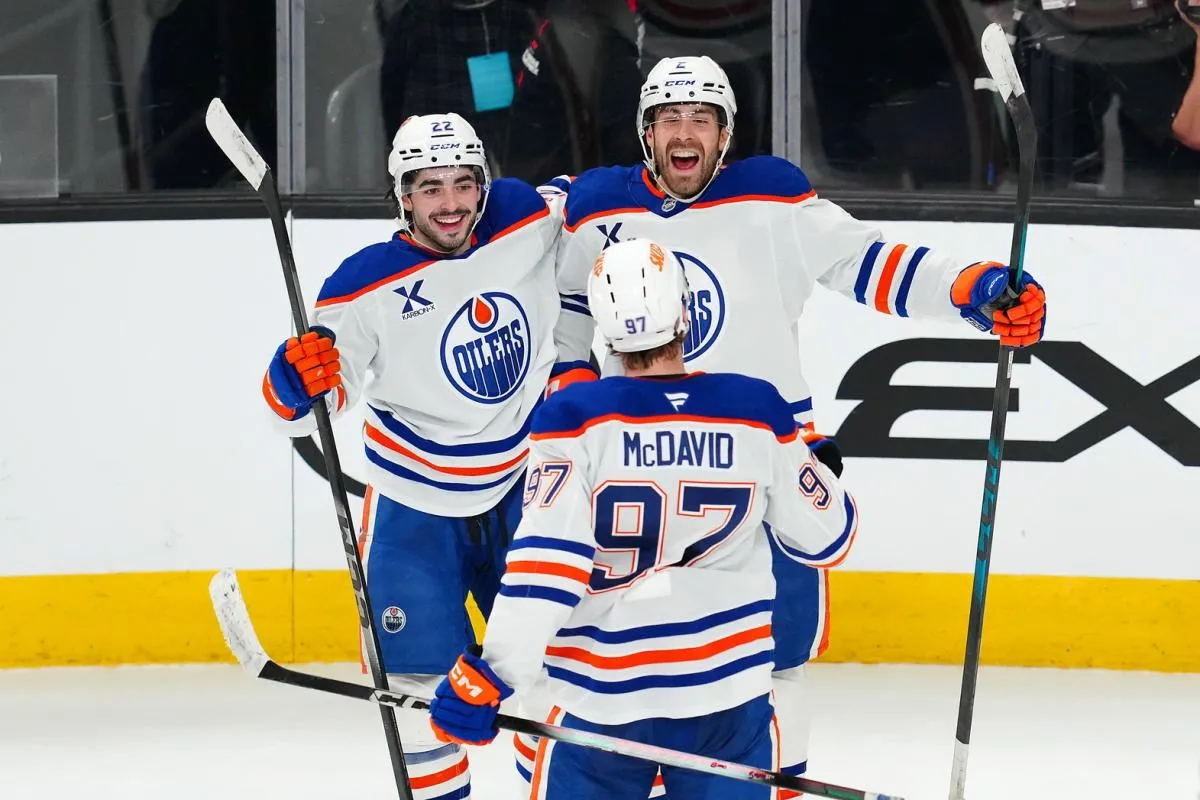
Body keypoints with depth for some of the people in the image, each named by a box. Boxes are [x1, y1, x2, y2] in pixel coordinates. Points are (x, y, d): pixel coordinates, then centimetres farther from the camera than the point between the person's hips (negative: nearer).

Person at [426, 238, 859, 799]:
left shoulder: (576, 417, -12)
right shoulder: (758, 411, -5)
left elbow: (545, 559, -21)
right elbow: (825, 537, 5)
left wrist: (494, 671, -20)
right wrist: (814, 460, 25)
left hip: (603, 693, -2)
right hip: (728, 686, 2)